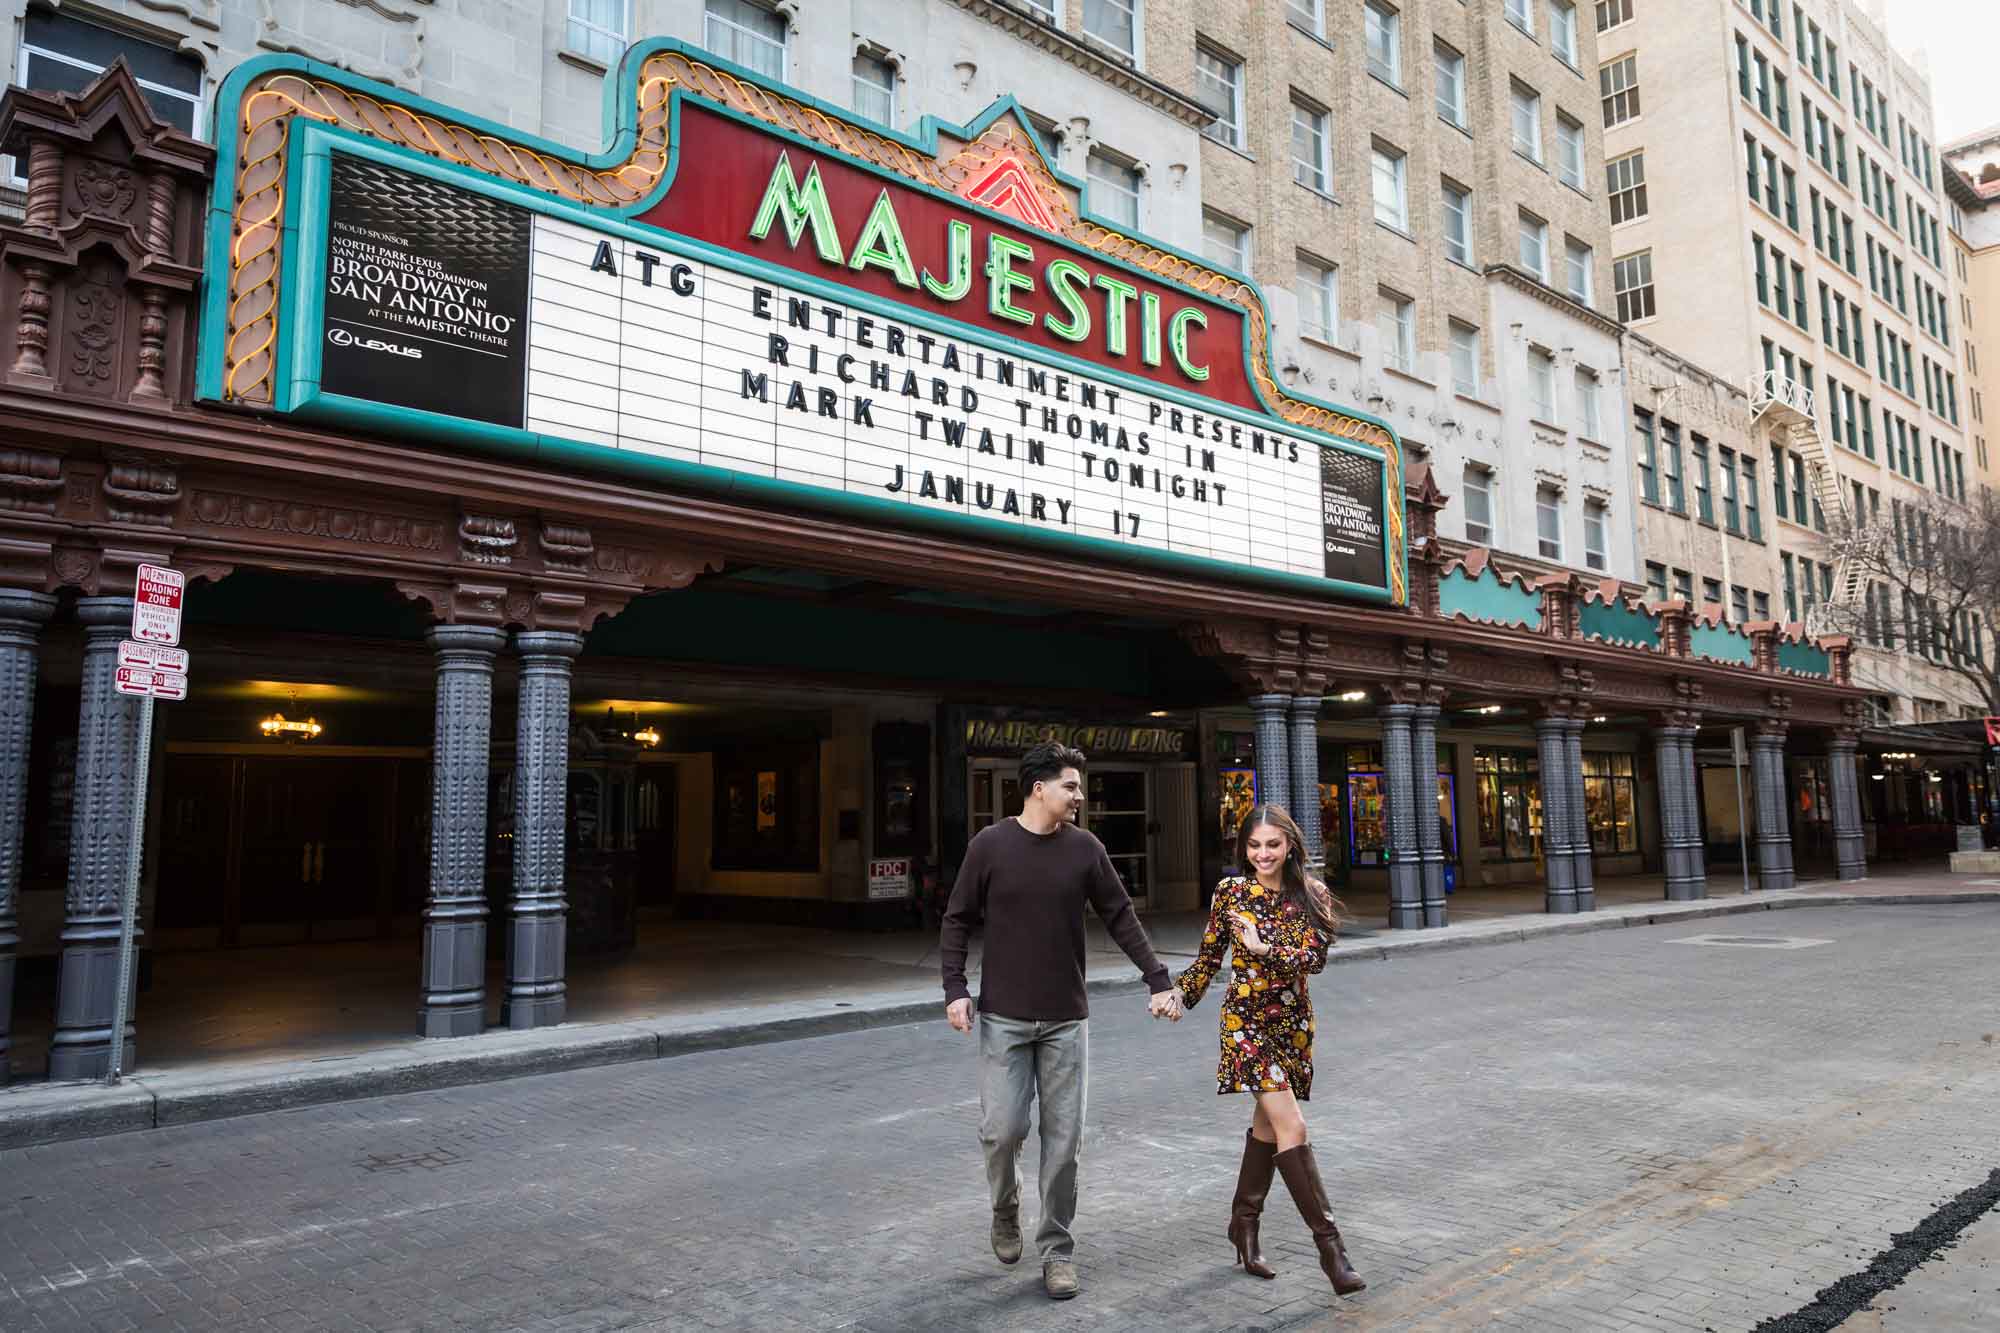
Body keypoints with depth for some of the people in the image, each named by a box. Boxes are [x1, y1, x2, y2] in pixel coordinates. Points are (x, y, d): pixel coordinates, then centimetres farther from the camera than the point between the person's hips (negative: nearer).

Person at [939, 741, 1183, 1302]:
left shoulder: (1085, 848, 0)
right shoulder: (990, 844, -5)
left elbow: (1121, 917, 6)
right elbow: (957, 921, 1)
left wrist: (1158, 981, 3)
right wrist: (955, 989, -7)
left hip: (1066, 1019, 2)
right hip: (1004, 1017, -2)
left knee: (1063, 1140, 3)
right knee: (1002, 1129, -3)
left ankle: (1057, 1249, 20)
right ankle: (1006, 1211, 28)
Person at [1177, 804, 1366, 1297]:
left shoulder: (1312, 895, -1)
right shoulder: (1231, 892, -5)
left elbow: (1316, 956, -12)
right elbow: (1209, 956, 4)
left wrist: (1264, 948, -21)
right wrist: (1180, 995, 3)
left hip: (1294, 1020, 4)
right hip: (1247, 1019, -4)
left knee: (1268, 1124, 15)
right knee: (1292, 1127, -12)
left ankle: (1243, 1221, 33)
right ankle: (1329, 1243, -7)